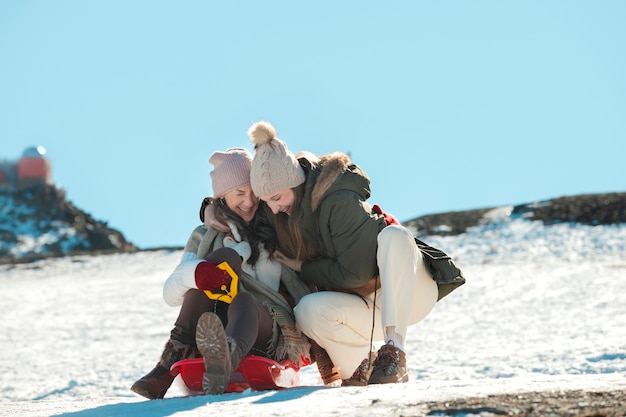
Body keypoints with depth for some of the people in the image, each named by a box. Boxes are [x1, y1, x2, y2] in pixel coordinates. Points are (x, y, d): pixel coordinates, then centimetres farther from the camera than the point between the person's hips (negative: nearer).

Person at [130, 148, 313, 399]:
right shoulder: (206, 237, 15)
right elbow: (170, 294, -1)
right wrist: (195, 273, -23)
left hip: (269, 337, -1)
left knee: (244, 302, -35)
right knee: (226, 257, -21)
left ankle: (223, 365, -73)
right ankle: (170, 362, -34)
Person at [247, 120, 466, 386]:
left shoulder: (340, 202, -24)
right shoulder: (283, 212, -1)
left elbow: (355, 273, -23)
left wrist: (303, 269, -13)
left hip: (411, 292, -5)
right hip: (368, 310, 5)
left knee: (393, 235, -37)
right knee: (308, 310, -29)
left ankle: (394, 352, -39)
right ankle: (359, 367, 0)